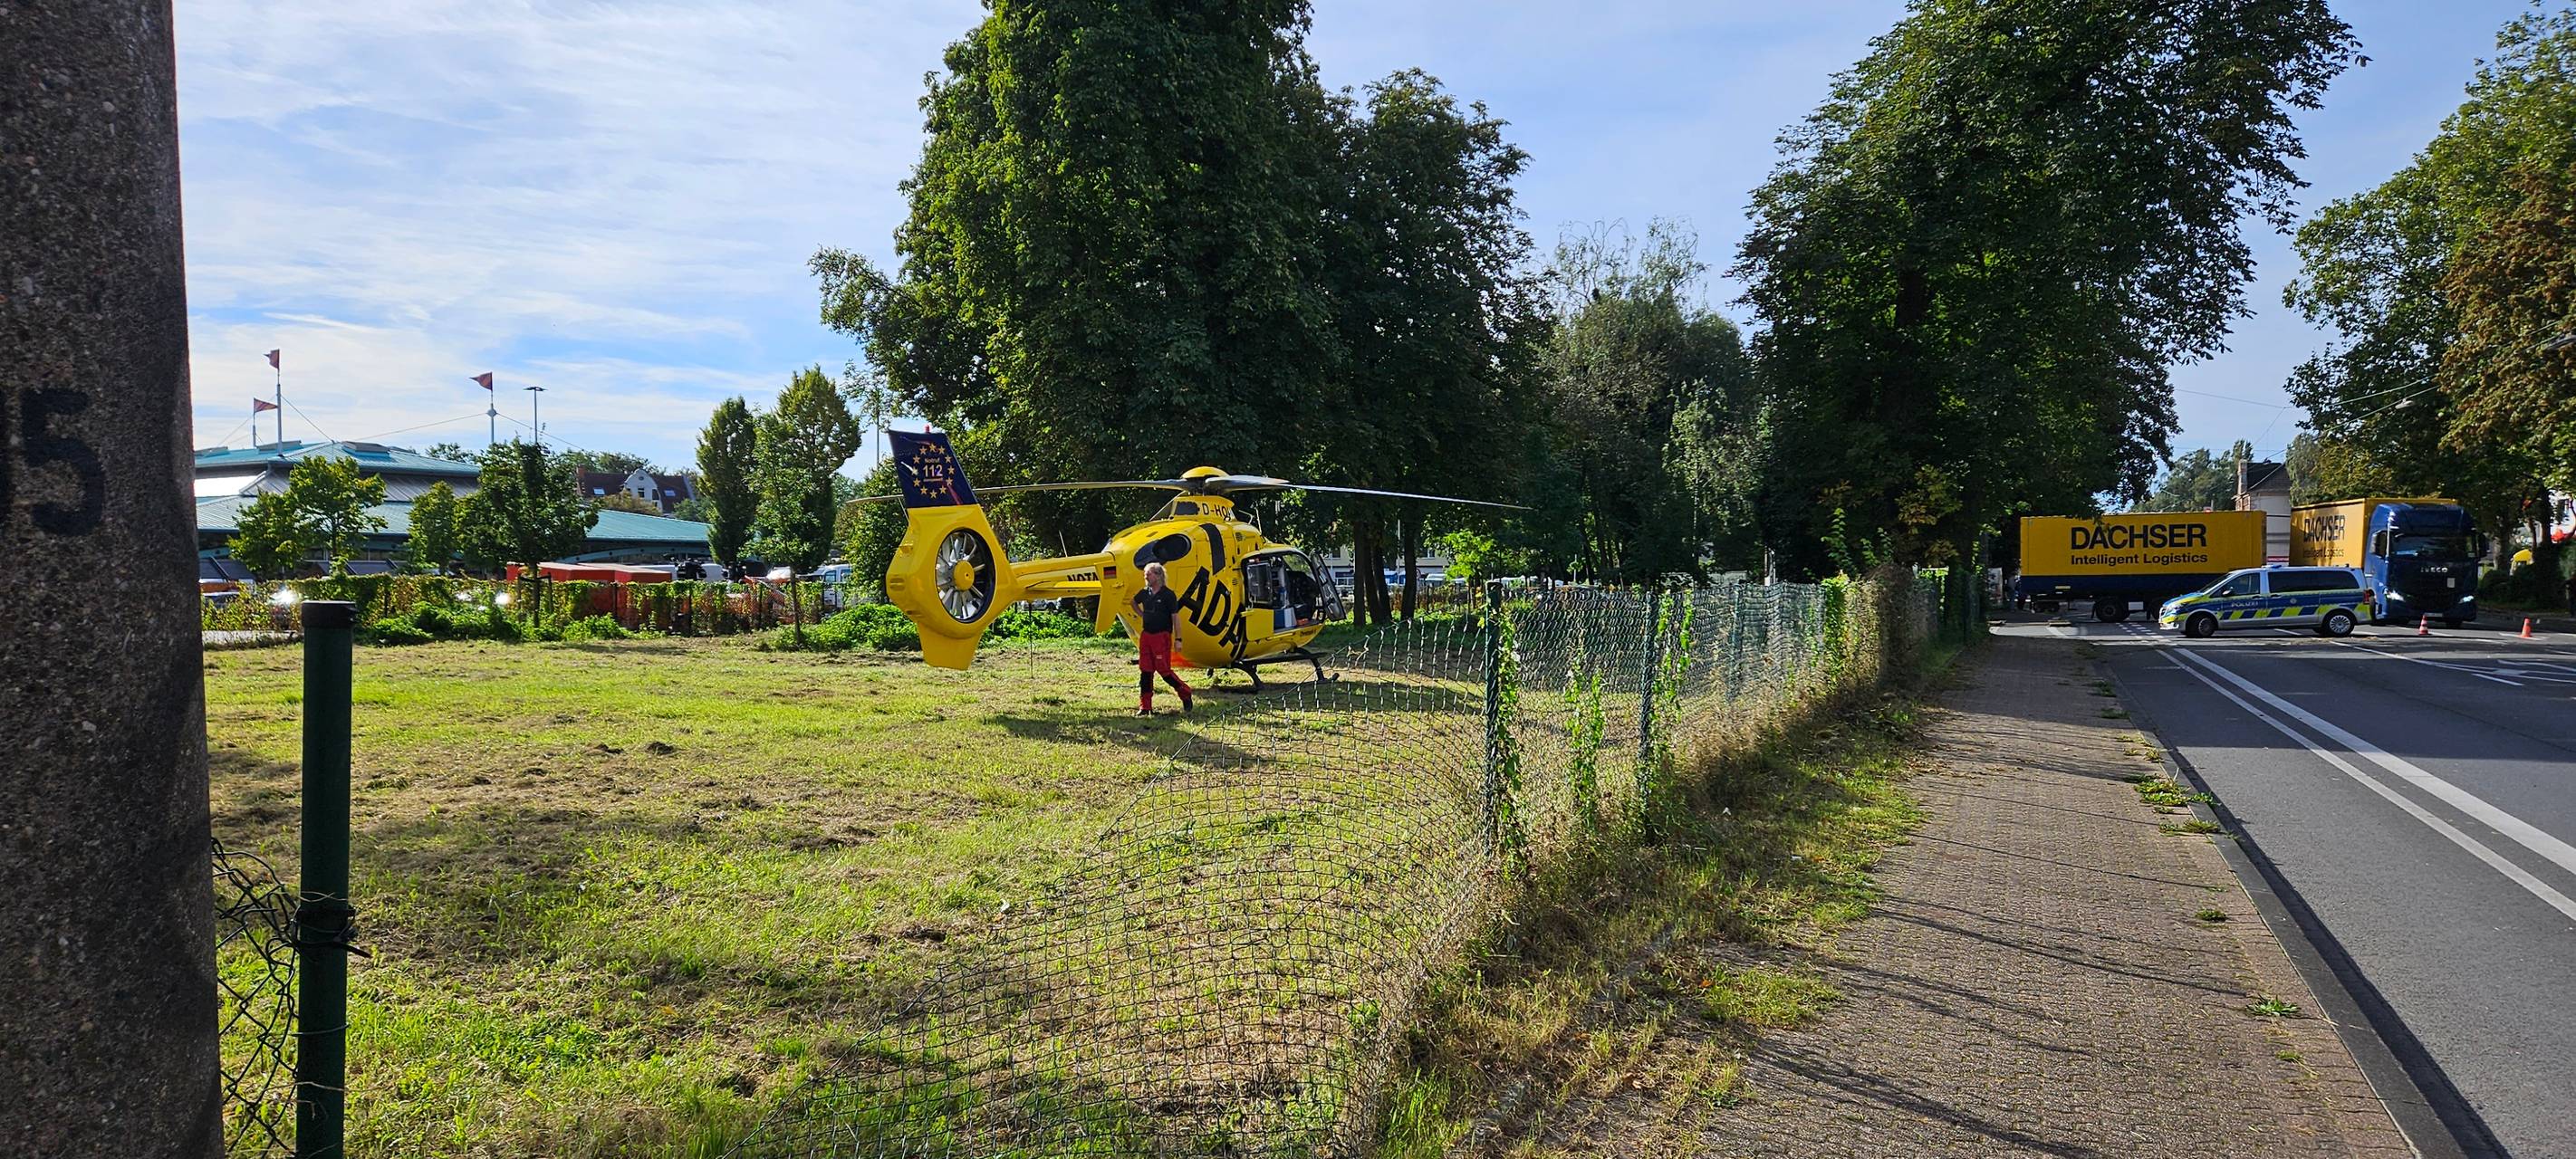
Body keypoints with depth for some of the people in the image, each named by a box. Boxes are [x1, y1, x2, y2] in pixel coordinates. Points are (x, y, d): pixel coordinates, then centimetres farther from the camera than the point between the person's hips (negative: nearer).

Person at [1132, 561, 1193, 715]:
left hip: (1161, 636, -6)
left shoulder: (1168, 595, -8)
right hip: (1145, 635, 6)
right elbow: (1134, 602, 33)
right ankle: (1145, 706, 9)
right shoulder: (1145, 593, 9)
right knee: (1145, 671, 5)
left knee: (1164, 670, -6)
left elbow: (1175, 617, -9)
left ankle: (1185, 693, 15)